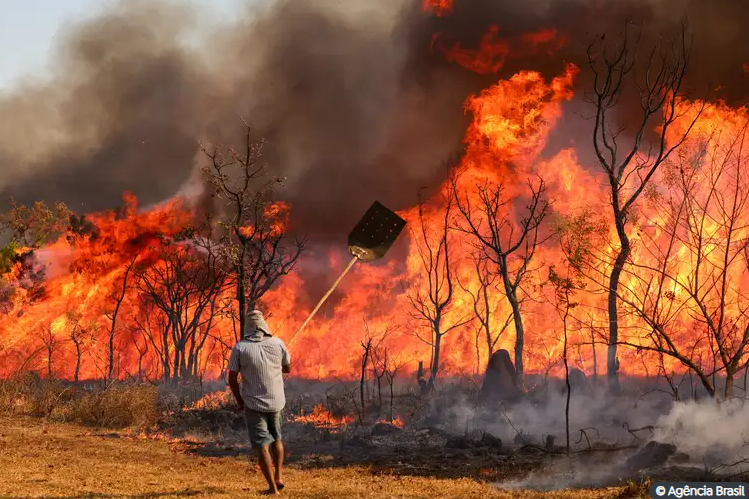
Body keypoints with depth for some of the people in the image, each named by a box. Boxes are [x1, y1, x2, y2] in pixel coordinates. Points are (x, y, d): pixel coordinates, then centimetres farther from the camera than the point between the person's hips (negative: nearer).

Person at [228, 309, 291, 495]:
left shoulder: (240, 348, -11)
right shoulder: (277, 344, -6)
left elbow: (232, 379, -9)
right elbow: (287, 369, 9)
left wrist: (239, 401, 5)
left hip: (253, 404, -3)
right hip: (276, 401, 3)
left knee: (261, 445, 3)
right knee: (276, 438, 25)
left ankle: (272, 487, 0)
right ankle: (279, 476, 20)